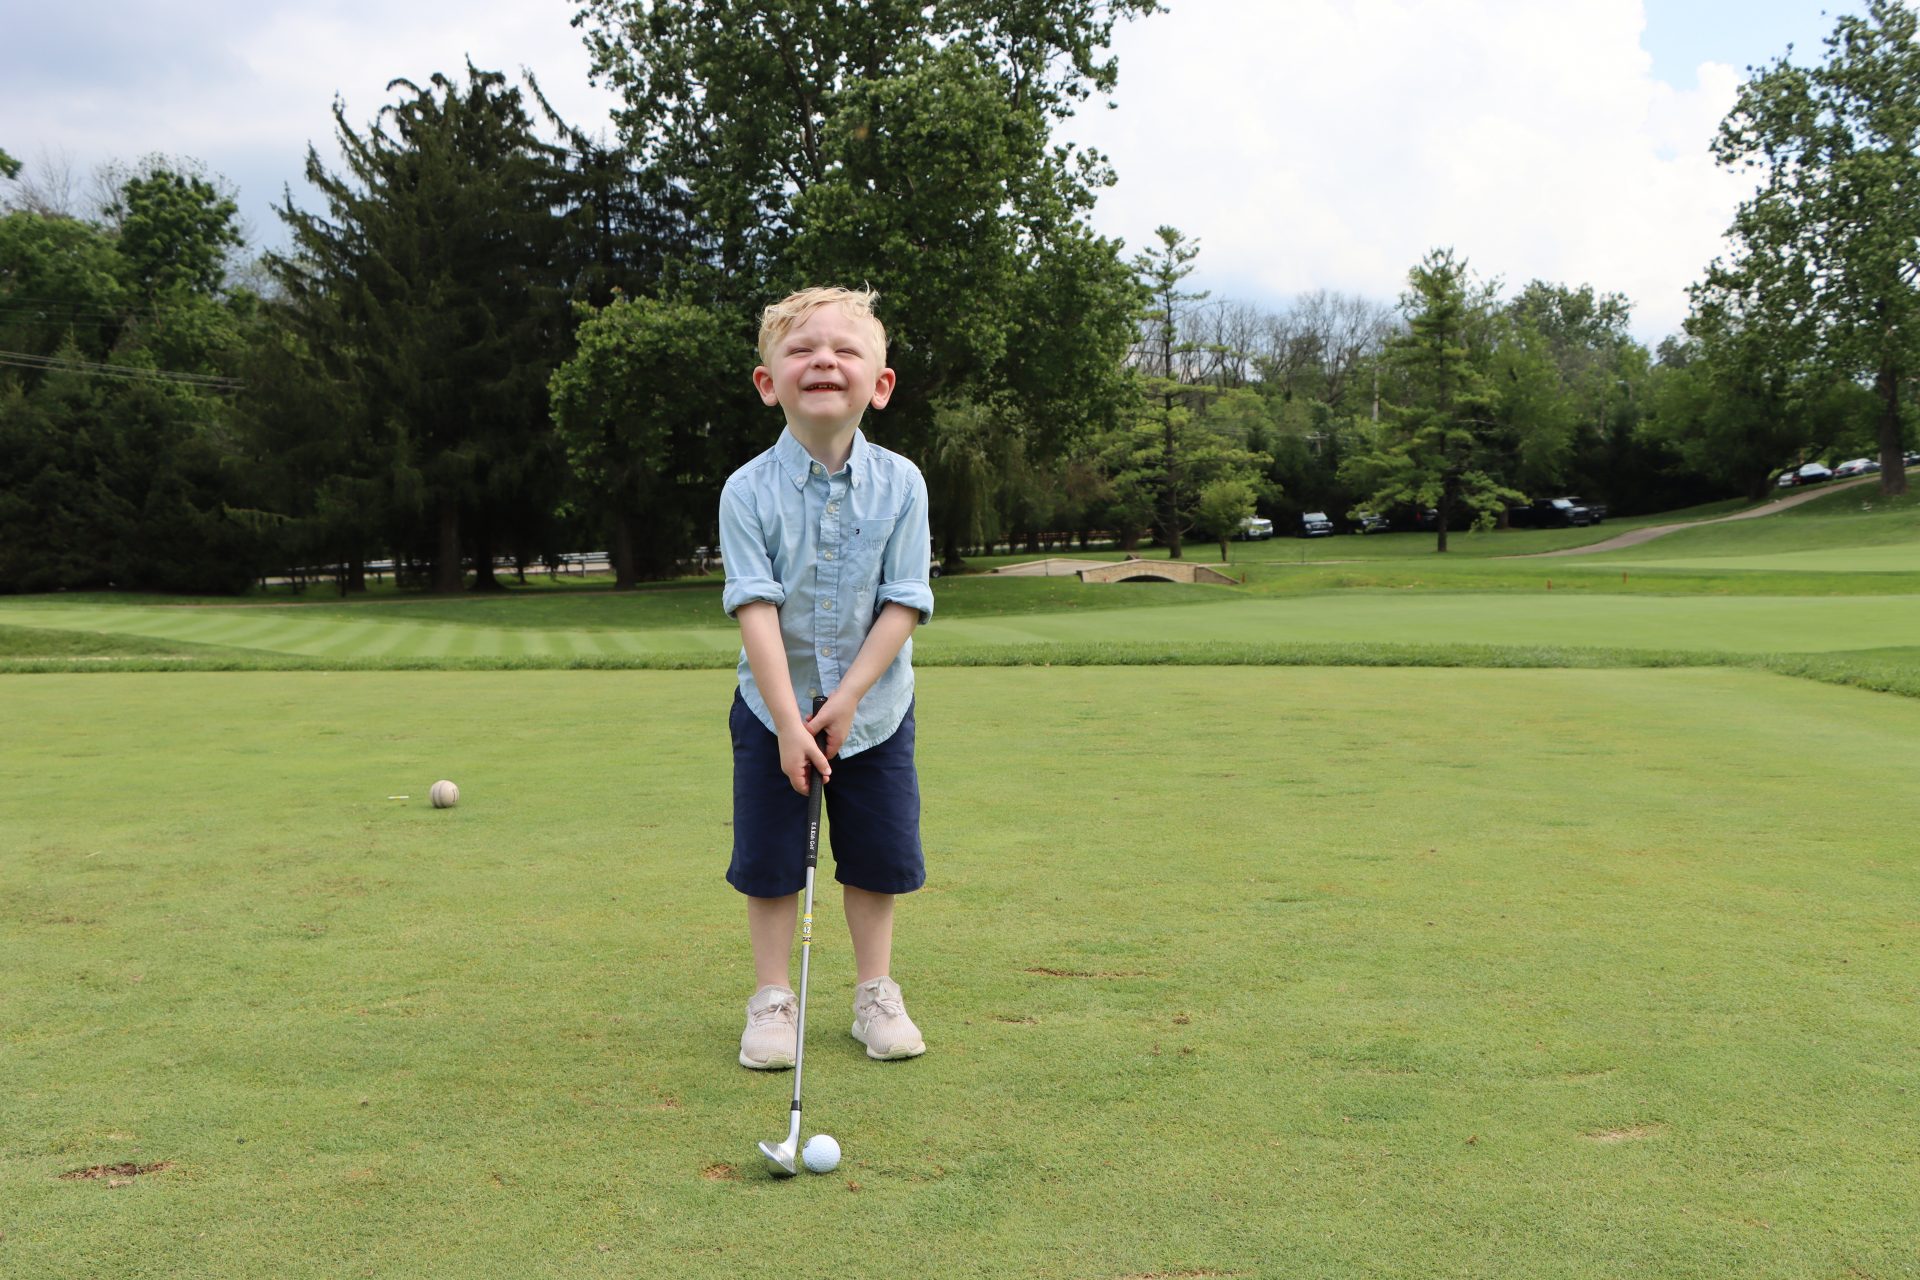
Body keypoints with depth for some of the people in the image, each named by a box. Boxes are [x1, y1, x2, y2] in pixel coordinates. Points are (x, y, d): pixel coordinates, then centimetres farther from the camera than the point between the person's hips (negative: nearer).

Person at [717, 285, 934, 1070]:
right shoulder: (749, 490, -13)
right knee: (770, 859, 7)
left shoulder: (900, 484, -10)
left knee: (876, 857, 10)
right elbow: (756, 608, -18)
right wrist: (789, 722, -24)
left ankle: (876, 994, 26)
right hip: (774, 710, -1)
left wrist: (845, 700, -18)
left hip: (874, 708, 1)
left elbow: (903, 605, -12)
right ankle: (771, 999, 22)